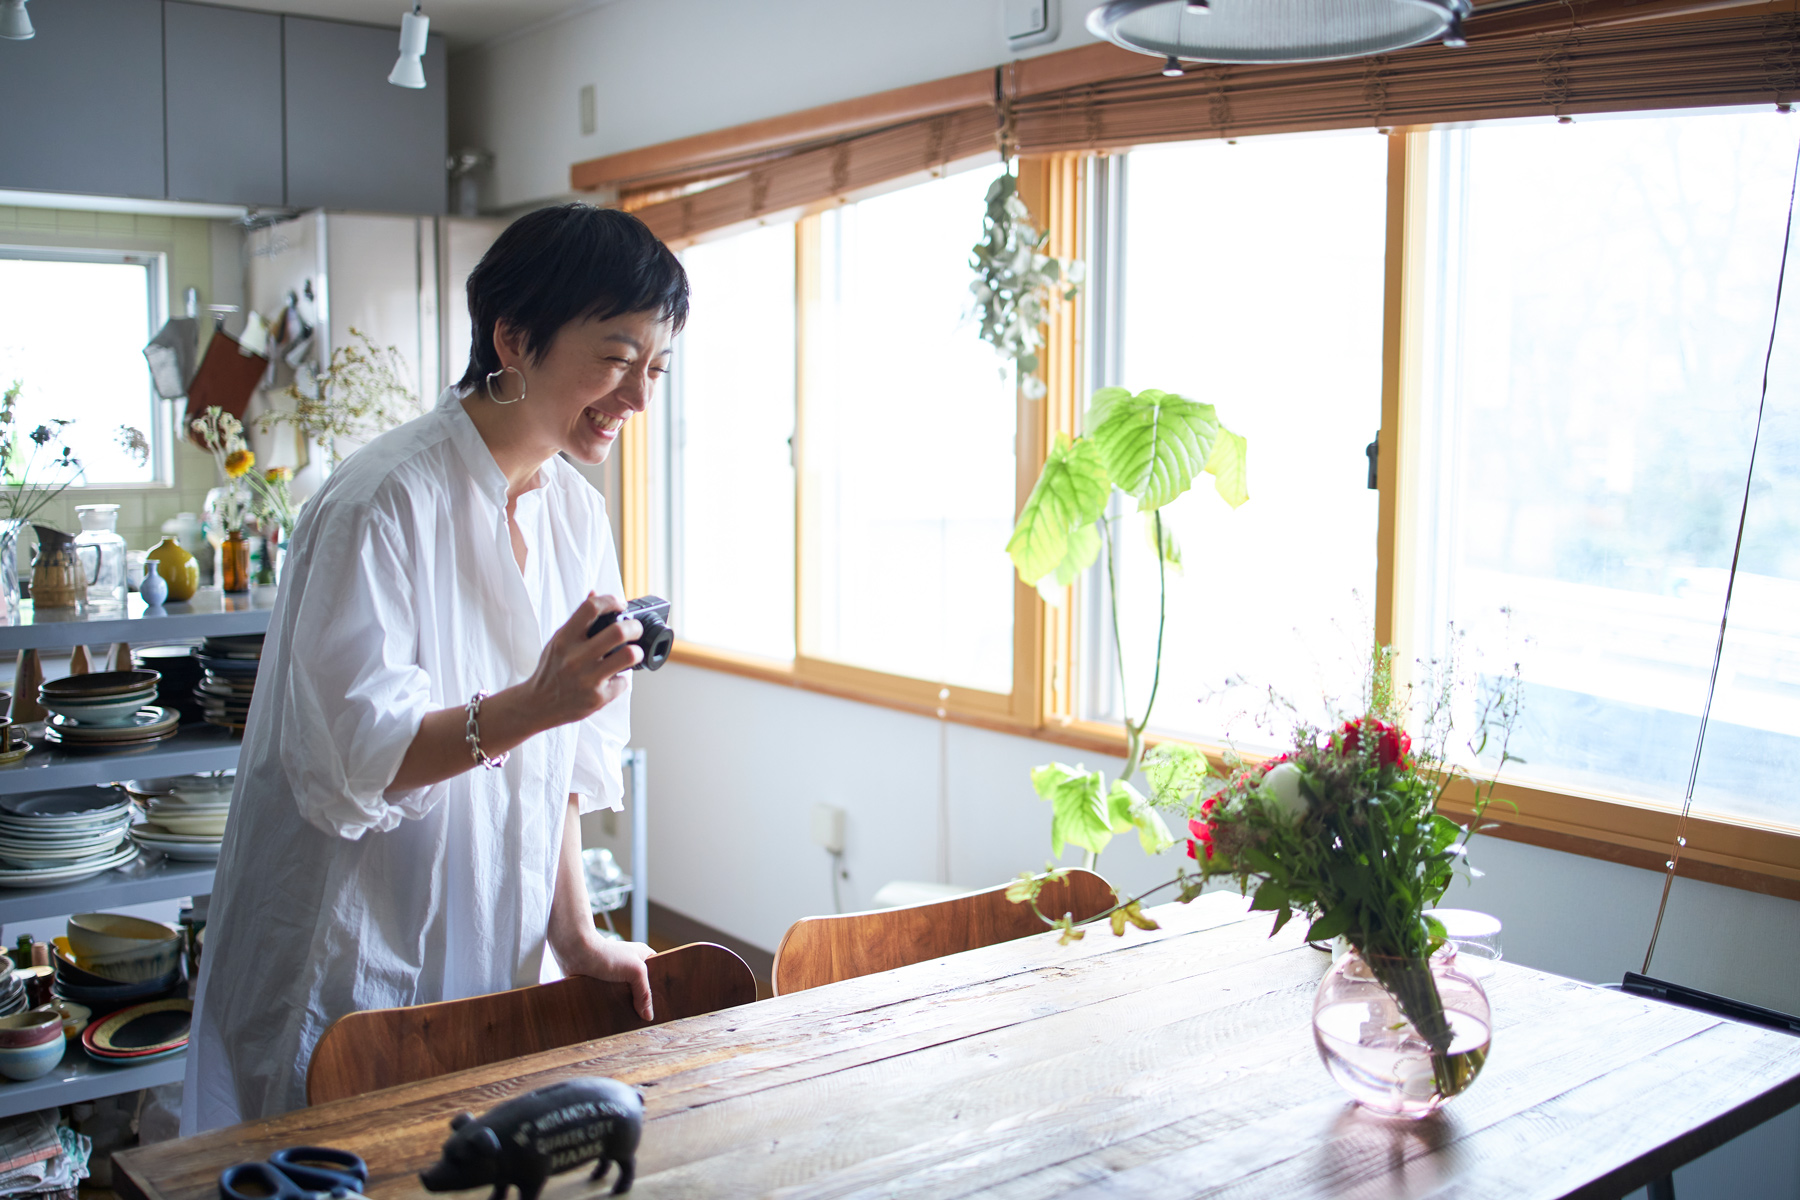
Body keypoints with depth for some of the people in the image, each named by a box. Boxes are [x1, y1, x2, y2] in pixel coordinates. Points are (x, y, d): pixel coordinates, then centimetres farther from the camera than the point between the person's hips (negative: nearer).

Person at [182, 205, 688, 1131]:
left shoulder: (574, 511, 4)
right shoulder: (386, 502, -19)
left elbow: (561, 759, 8)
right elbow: (347, 757, -23)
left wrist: (573, 933, 3)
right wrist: (531, 705, -35)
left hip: (492, 952, 7)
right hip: (355, 962, -7)